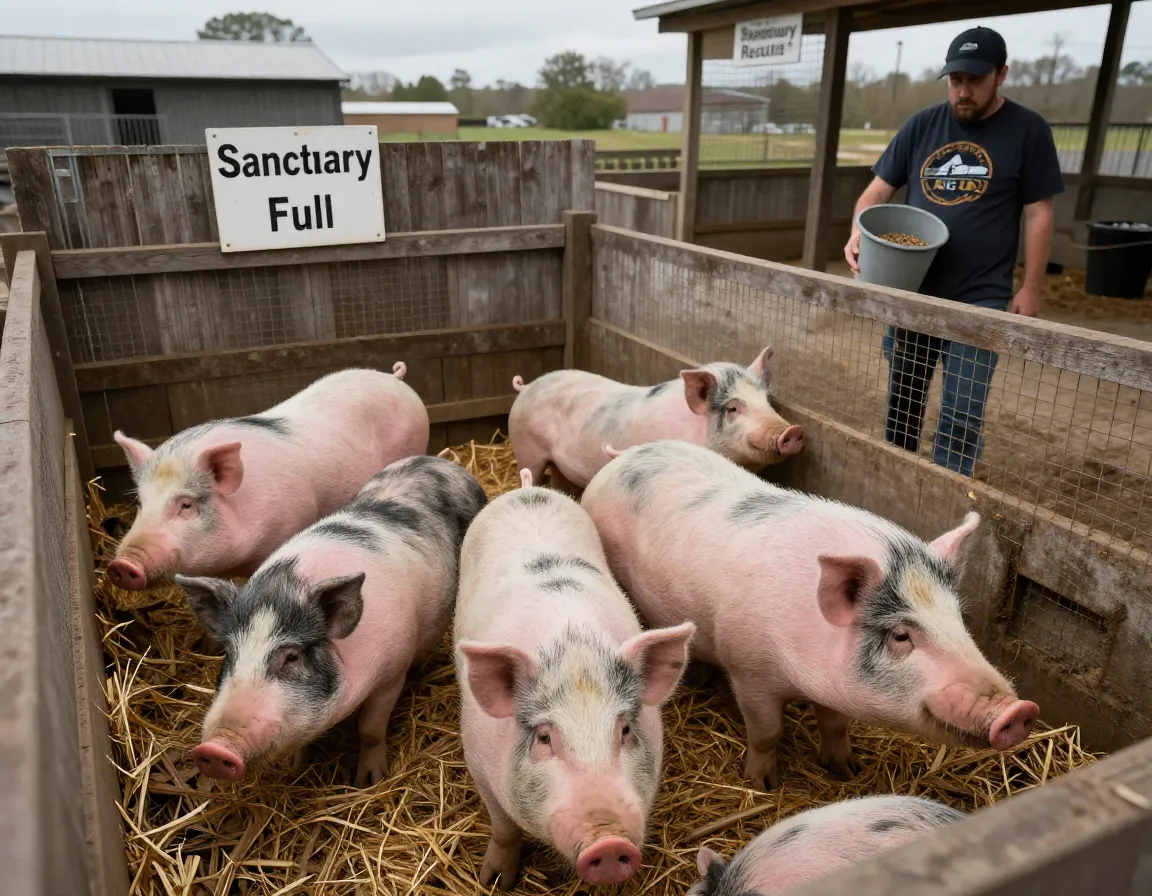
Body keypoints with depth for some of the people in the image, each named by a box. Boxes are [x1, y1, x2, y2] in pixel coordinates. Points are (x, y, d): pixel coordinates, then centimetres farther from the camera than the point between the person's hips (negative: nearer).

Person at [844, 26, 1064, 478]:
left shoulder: (1027, 130, -1)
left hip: (980, 298, -3)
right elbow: (878, 190, 7)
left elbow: (1037, 213, 0)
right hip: (910, 291, 4)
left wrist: (1030, 289, -4)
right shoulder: (921, 125, 6)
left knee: (961, 417, -6)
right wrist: (858, 234, -14)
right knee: (901, 402, 14)